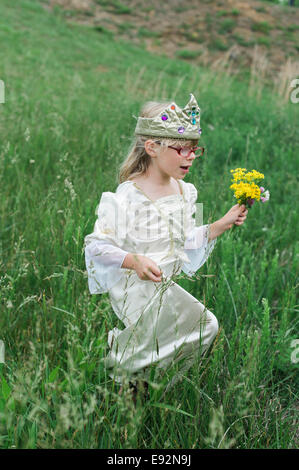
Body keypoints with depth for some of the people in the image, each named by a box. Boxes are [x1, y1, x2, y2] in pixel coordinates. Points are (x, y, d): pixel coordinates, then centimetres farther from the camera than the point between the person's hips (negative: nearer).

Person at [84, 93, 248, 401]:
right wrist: (135, 261, -28)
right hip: (134, 286, -8)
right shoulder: (129, 195, -16)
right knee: (202, 323, -15)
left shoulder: (184, 192, 7)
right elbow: (97, 245, -15)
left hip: (166, 286, 8)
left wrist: (223, 224, 7)